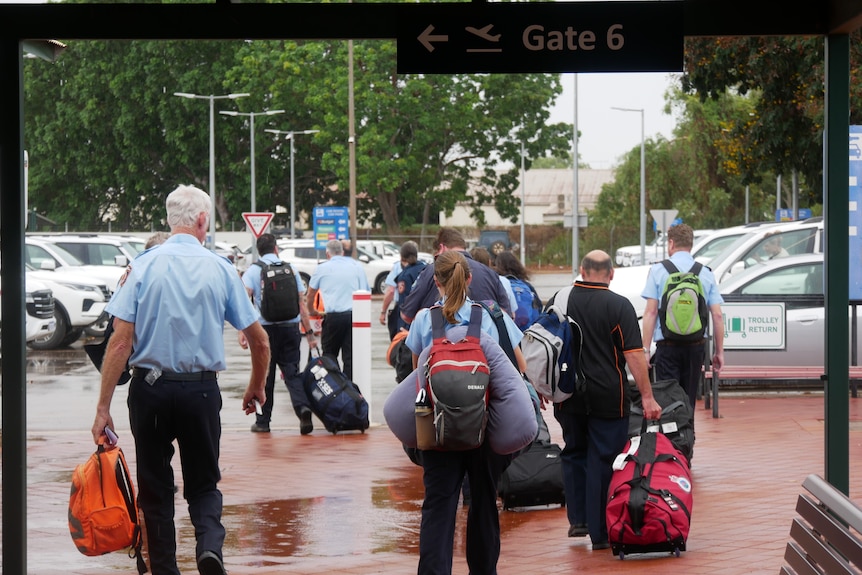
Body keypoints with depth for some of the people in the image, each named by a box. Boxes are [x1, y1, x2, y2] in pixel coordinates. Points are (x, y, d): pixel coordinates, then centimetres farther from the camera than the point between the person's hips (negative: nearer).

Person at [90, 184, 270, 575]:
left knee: (155, 487, 13)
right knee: (203, 483, 13)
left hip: (150, 386, 0)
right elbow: (259, 341, 3)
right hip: (201, 389, 0)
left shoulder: (144, 266, -4)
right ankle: (210, 543, -13)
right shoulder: (221, 269, -1)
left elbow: (121, 341, -10)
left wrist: (103, 407, -8)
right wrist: (256, 388, 21)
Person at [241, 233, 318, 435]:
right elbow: (301, 304, 6)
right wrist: (309, 332, 10)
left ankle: (263, 421, 13)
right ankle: (303, 407, -20)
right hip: (290, 326, 1)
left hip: (265, 327, -1)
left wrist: (242, 330, -15)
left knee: (265, 375, 8)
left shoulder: (253, 271, 2)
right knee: (292, 372, 5)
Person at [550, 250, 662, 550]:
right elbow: (634, 354, -13)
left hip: (568, 396, 3)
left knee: (574, 453, 20)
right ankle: (600, 531, 5)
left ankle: (577, 518, 18)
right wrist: (647, 397, -10)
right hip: (607, 398, -3)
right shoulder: (619, 306, -9)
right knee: (602, 461, 2)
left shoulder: (559, 300, 3)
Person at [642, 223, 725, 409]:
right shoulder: (706, 273, 6)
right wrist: (719, 351, 9)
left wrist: (646, 349, -6)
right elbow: (717, 315, 3)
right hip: (696, 346, 3)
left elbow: (650, 312, -7)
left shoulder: (658, 270, -1)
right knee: (688, 402, 11)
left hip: (667, 346, -3)